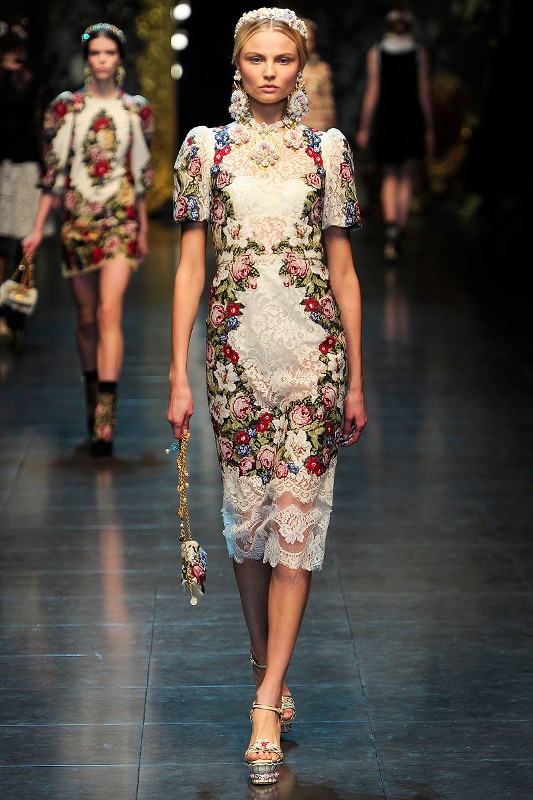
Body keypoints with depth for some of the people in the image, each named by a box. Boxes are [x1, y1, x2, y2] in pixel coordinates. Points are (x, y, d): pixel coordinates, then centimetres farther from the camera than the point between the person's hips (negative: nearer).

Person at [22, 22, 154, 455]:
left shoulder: (137, 110, 5)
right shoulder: (65, 107, 4)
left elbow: (141, 175, 13)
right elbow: (53, 173, 6)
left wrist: (144, 229, 17)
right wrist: (38, 228, 3)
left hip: (120, 221, -1)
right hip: (77, 221, 1)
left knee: (110, 313, -14)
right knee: (87, 317, 9)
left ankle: (105, 418, -19)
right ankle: (94, 397, 27)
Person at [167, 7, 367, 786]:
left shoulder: (327, 151, 6)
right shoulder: (206, 148, 5)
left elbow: (343, 269, 8)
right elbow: (190, 267, 4)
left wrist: (356, 379, 6)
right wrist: (178, 376, -1)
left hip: (313, 353, -1)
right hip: (237, 351, 1)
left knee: (296, 521, -5)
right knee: (248, 516, 8)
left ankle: (266, 706, -2)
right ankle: (268, 669, 26)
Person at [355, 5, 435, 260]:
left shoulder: (375, 53, 0)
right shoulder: (419, 53, 0)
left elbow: (372, 93, -3)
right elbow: (424, 93, -1)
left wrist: (364, 128, 2)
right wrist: (429, 129, 6)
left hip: (385, 121, 0)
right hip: (412, 122, 0)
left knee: (389, 177, 12)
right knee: (406, 178, 10)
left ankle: (390, 226, -11)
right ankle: (399, 232, 7)